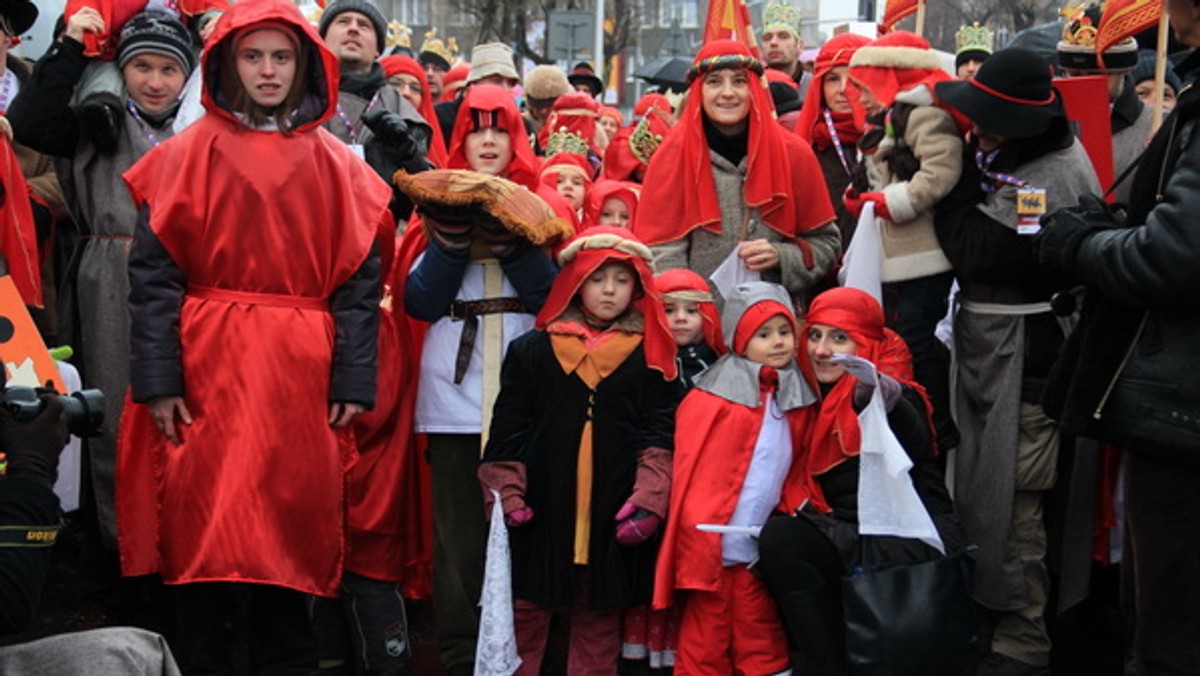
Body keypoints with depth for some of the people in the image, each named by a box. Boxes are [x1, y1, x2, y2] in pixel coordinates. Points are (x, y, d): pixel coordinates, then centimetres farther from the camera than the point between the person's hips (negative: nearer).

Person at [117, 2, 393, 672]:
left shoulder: (335, 166, 8)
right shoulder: (188, 155, 3)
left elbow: (360, 279, 5)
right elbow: (153, 272, -1)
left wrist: (353, 380, -3)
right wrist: (158, 378, -10)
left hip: (300, 375, 1)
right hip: (206, 371, -1)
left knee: (292, 528, 7)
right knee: (204, 524, 1)